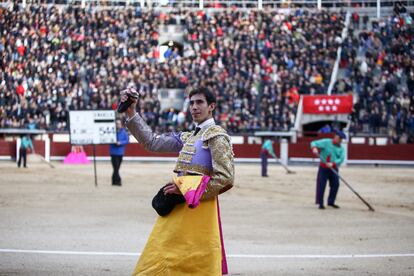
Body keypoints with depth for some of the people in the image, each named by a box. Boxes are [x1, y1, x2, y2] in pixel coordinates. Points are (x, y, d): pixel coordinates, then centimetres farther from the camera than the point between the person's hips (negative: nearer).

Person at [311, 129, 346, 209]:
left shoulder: (341, 148, 2)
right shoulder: (326, 142, -7)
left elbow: (341, 159, -11)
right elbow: (314, 143, -8)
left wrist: (332, 164, -27)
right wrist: (314, 148, -32)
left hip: (334, 168, 4)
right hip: (324, 167, -4)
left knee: (335, 184, 2)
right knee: (321, 185, -7)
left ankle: (331, 202, 18)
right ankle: (320, 203, 1)